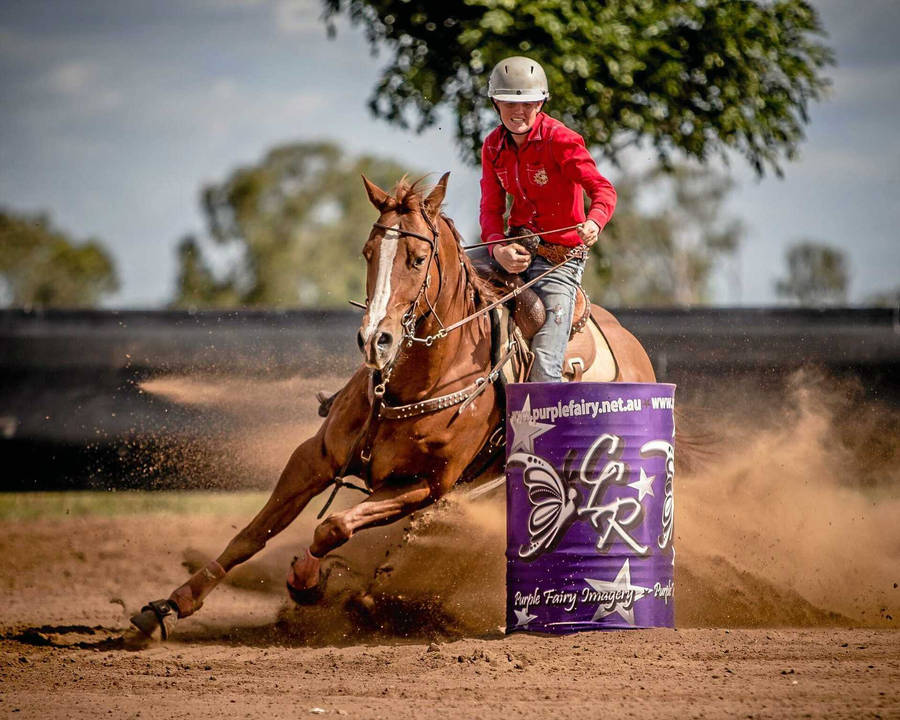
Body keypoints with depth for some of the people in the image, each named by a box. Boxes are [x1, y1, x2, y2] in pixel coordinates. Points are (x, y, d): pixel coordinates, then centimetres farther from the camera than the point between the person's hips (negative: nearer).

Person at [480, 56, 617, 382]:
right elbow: (491, 207, 4)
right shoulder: (493, 146, 4)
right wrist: (498, 248, -17)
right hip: (516, 250, 6)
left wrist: (594, 222, -44)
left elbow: (602, 188, -22)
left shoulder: (560, 140, -14)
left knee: (544, 364, -17)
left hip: (559, 256, -6)